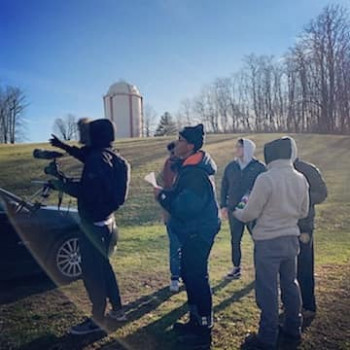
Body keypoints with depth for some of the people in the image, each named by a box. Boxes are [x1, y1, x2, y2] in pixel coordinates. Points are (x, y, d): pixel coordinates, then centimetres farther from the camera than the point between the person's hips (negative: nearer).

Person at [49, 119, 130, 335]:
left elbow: (88, 191, -25)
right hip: (107, 220, 10)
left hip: (94, 224, -10)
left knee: (92, 271, 2)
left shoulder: (97, 158, -20)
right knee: (103, 267, 21)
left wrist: (63, 186, -12)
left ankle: (97, 319, 15)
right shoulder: (113, 158, 9)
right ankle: (117, 310, 30)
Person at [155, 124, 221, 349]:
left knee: (197, 278, 0)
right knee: (189, 275, 19)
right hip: (193, 231, 11)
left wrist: (162, 196, -14)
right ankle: (196, 319, 35)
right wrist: (166, 194, 1)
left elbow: (185, 208, -26)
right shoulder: (190, 168, 10)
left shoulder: (195, 174, -23)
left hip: (198, 233, -11)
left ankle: (204, 331, 14)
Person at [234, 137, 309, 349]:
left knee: (267, 289, 4)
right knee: (290, 284, 19)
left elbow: (250, 214, -15)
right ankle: (293, 328, 34)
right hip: (291, 239, 7)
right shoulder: (300, 179, 0)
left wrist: (236, 212, 6)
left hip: (268, 242, -6)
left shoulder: (266, 179, -20)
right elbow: (303, 212, 11)